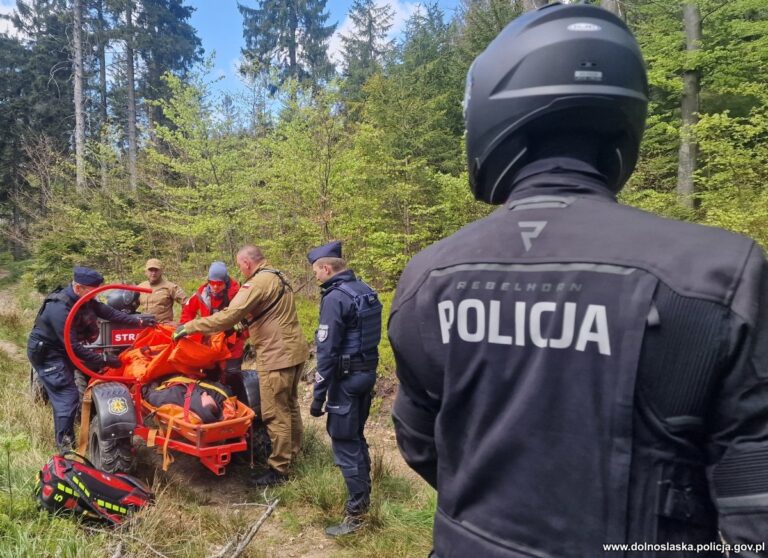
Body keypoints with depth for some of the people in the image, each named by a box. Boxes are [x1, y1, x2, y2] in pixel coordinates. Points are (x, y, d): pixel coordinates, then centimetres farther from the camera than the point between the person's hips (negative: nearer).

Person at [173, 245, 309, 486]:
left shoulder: (258, 283, -17)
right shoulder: (277, 277, 12)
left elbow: (228, 316, -22)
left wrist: (189, 327, -15)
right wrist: (242, 324, 21)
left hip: (277, 356, -10)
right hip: (293, 350, 10)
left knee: (275, 414, -1)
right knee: (289, 405, 21)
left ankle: (279, 469, 8)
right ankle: (292, 452, 36)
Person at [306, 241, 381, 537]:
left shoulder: (335, 297, -18)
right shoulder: (366, 291, 7)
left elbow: (327, 351, -20)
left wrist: (318, 395, -15)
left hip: (346, 378, -9)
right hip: (367, 371, 9)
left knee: (344, 443, 0)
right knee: (356, 436, 21)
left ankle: (356, 513, 6)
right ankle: (363, 496, 34)